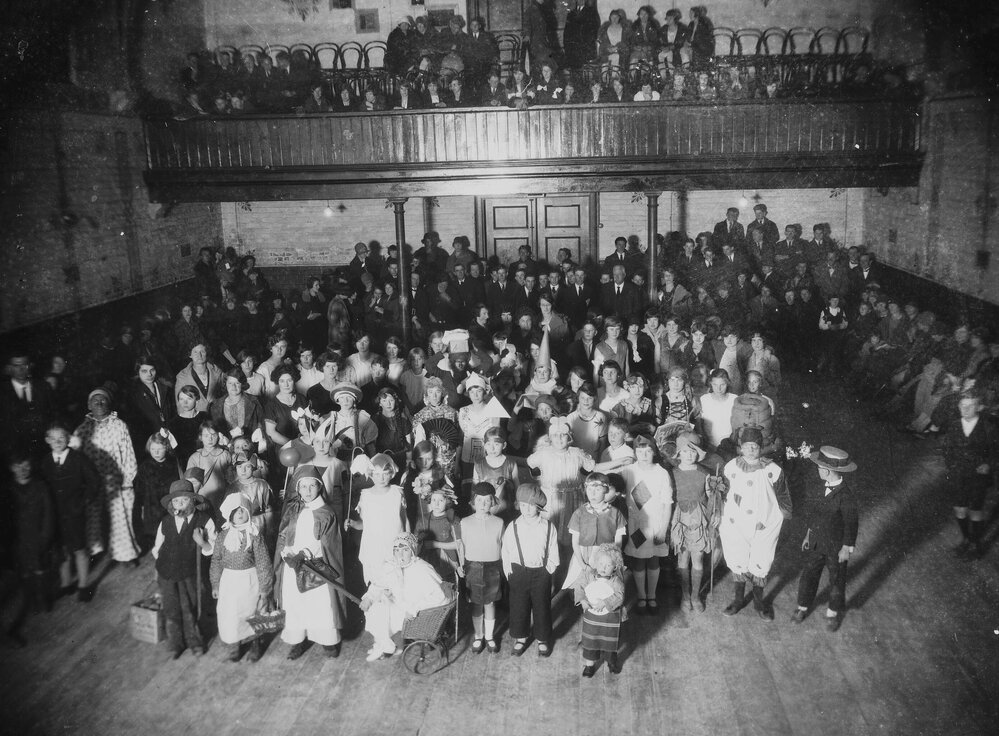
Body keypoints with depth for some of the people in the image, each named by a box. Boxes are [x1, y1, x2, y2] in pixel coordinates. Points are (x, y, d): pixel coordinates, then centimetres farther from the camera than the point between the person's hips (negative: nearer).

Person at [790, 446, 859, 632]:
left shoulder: (846, 496, -28)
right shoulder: (823, 486, -8)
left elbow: (850, 524, -18)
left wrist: (846, 549, -11)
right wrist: (809, 534, 12)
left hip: (836, 547, -5)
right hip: (817, 543, 5)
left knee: (836, 580, 18)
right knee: (808, 575, 15)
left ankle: (834, 612, 41)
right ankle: (803, 607, 38)